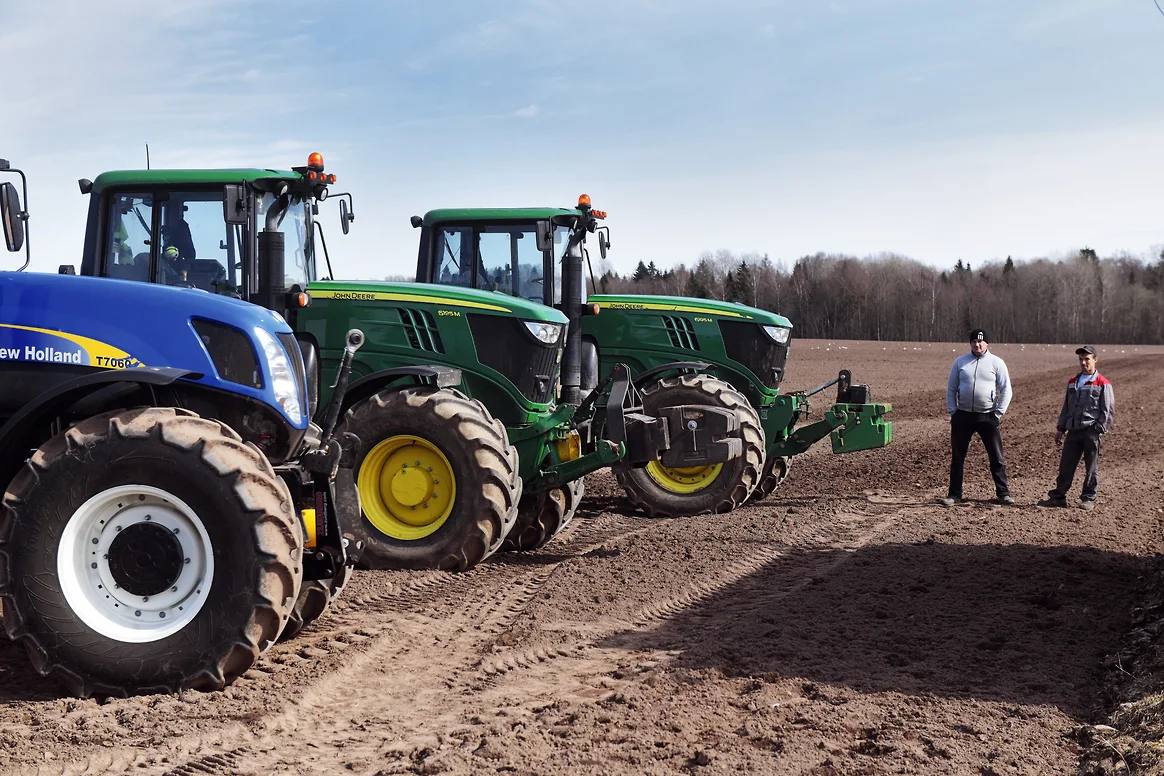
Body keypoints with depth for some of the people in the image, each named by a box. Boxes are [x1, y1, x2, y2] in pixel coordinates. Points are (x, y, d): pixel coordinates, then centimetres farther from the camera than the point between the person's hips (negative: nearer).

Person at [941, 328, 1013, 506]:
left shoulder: (996, 363, 1)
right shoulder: (960, 362, 8)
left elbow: (1006, 390, 1)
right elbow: (951, 388, 10)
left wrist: (998, 413, -6)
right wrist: (952, 411, 1)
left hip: (988, 416, -2)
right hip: (963, 415, 2)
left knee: (997, 457, 1)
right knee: (957, 457, 6)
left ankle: (1003, 494, 9)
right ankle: (954, 495, 14)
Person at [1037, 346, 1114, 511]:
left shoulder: (1103, 384, -2)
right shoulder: (1072, 382, 17)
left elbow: (1107, 411, -5)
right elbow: (1066, 408, 21)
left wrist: (1099, 431, -12)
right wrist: (1060, 429, 17)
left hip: (1091, 432, -5)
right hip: (1073, 430, 5)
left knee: (1091, 467, 3)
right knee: (1066, 465, 5)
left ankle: (1088, 498, 12)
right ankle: (1058, 496, 10)